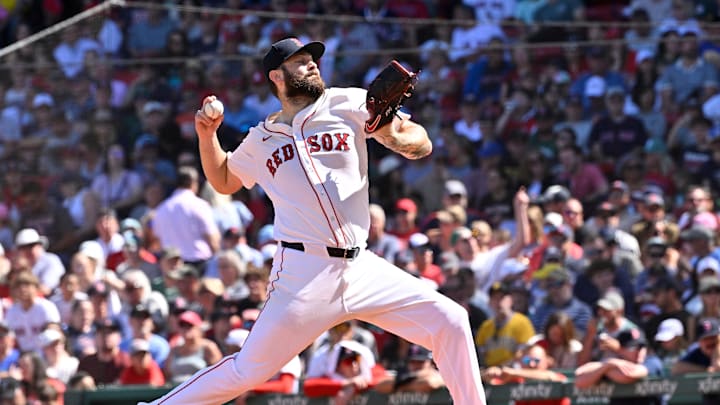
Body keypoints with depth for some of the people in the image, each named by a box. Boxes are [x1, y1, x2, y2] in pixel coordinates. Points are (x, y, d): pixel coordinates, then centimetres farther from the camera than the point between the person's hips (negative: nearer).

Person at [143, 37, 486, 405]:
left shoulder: (347, 105, 7)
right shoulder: (261, 140, 12)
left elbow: (422, 144, 2)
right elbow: (223, 181, 30)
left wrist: (395, 138, -20)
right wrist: (207, 134, 13)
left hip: (362, 267, 1)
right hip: (304, 274, -1)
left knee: (450, 322, -9)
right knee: (247, 371, -5)